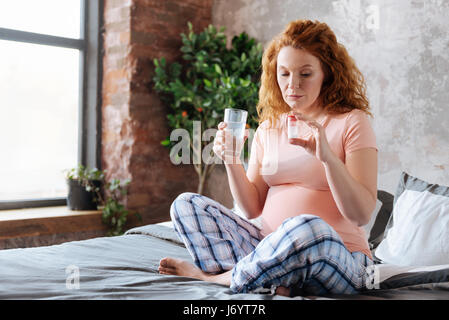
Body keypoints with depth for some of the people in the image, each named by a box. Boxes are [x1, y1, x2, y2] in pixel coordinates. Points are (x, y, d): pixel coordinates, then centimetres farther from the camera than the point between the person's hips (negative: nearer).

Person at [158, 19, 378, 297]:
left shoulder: (352, 122, -3)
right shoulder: (269, 126, 11)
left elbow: (362, 214, -13)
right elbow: (253, 209, 8)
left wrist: (327, 157, -26)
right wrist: (232, 161, -7)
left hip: (337, 259, -5)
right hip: (269, 248, 5)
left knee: (306, 228, -40)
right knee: (185, 204, -5)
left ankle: (213, 276, -14)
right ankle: (273, 284, -23)